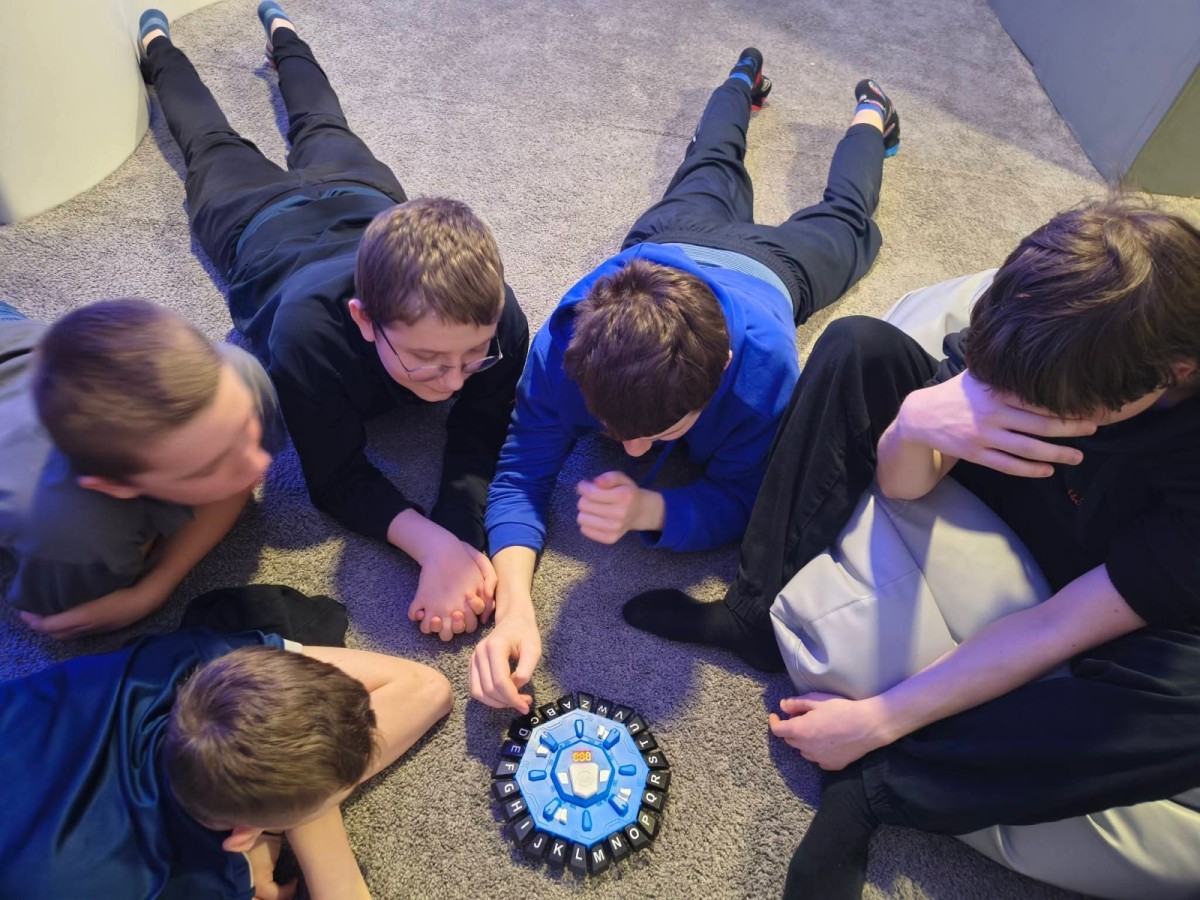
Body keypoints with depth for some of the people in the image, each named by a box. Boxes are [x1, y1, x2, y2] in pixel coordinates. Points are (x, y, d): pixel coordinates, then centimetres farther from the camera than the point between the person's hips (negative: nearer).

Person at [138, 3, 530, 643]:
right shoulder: (310, 329, -52)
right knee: (216, 150, 32)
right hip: (266, 222, -2)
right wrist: (431, 543, -60)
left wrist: (465, 537, -53)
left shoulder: (497, 319, -46)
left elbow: (481, 443, -34)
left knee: (323, 134, 36)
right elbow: (337, 477, -42)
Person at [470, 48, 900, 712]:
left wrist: (648, 510, -61)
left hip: (766, 267, -1)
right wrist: (513, 607, -59)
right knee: (708, 178, 37)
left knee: (841, 223, 34)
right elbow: (521, 469, -42)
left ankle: (868, 116, 63)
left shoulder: (760, 363, -52)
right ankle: (741, 83, 66)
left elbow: (740, 498, -40)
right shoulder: (565, 342, -47)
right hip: (667, 242, 2)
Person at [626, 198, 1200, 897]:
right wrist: (914, 419, -42)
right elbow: (903, 485, -18)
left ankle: (878, 786, -22)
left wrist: (880, 721, -25)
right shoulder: (1050, 325, -23)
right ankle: (759, 616, -18)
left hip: (1142, 603, -3)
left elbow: (1061, 629, -29)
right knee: (859, 347, -15)